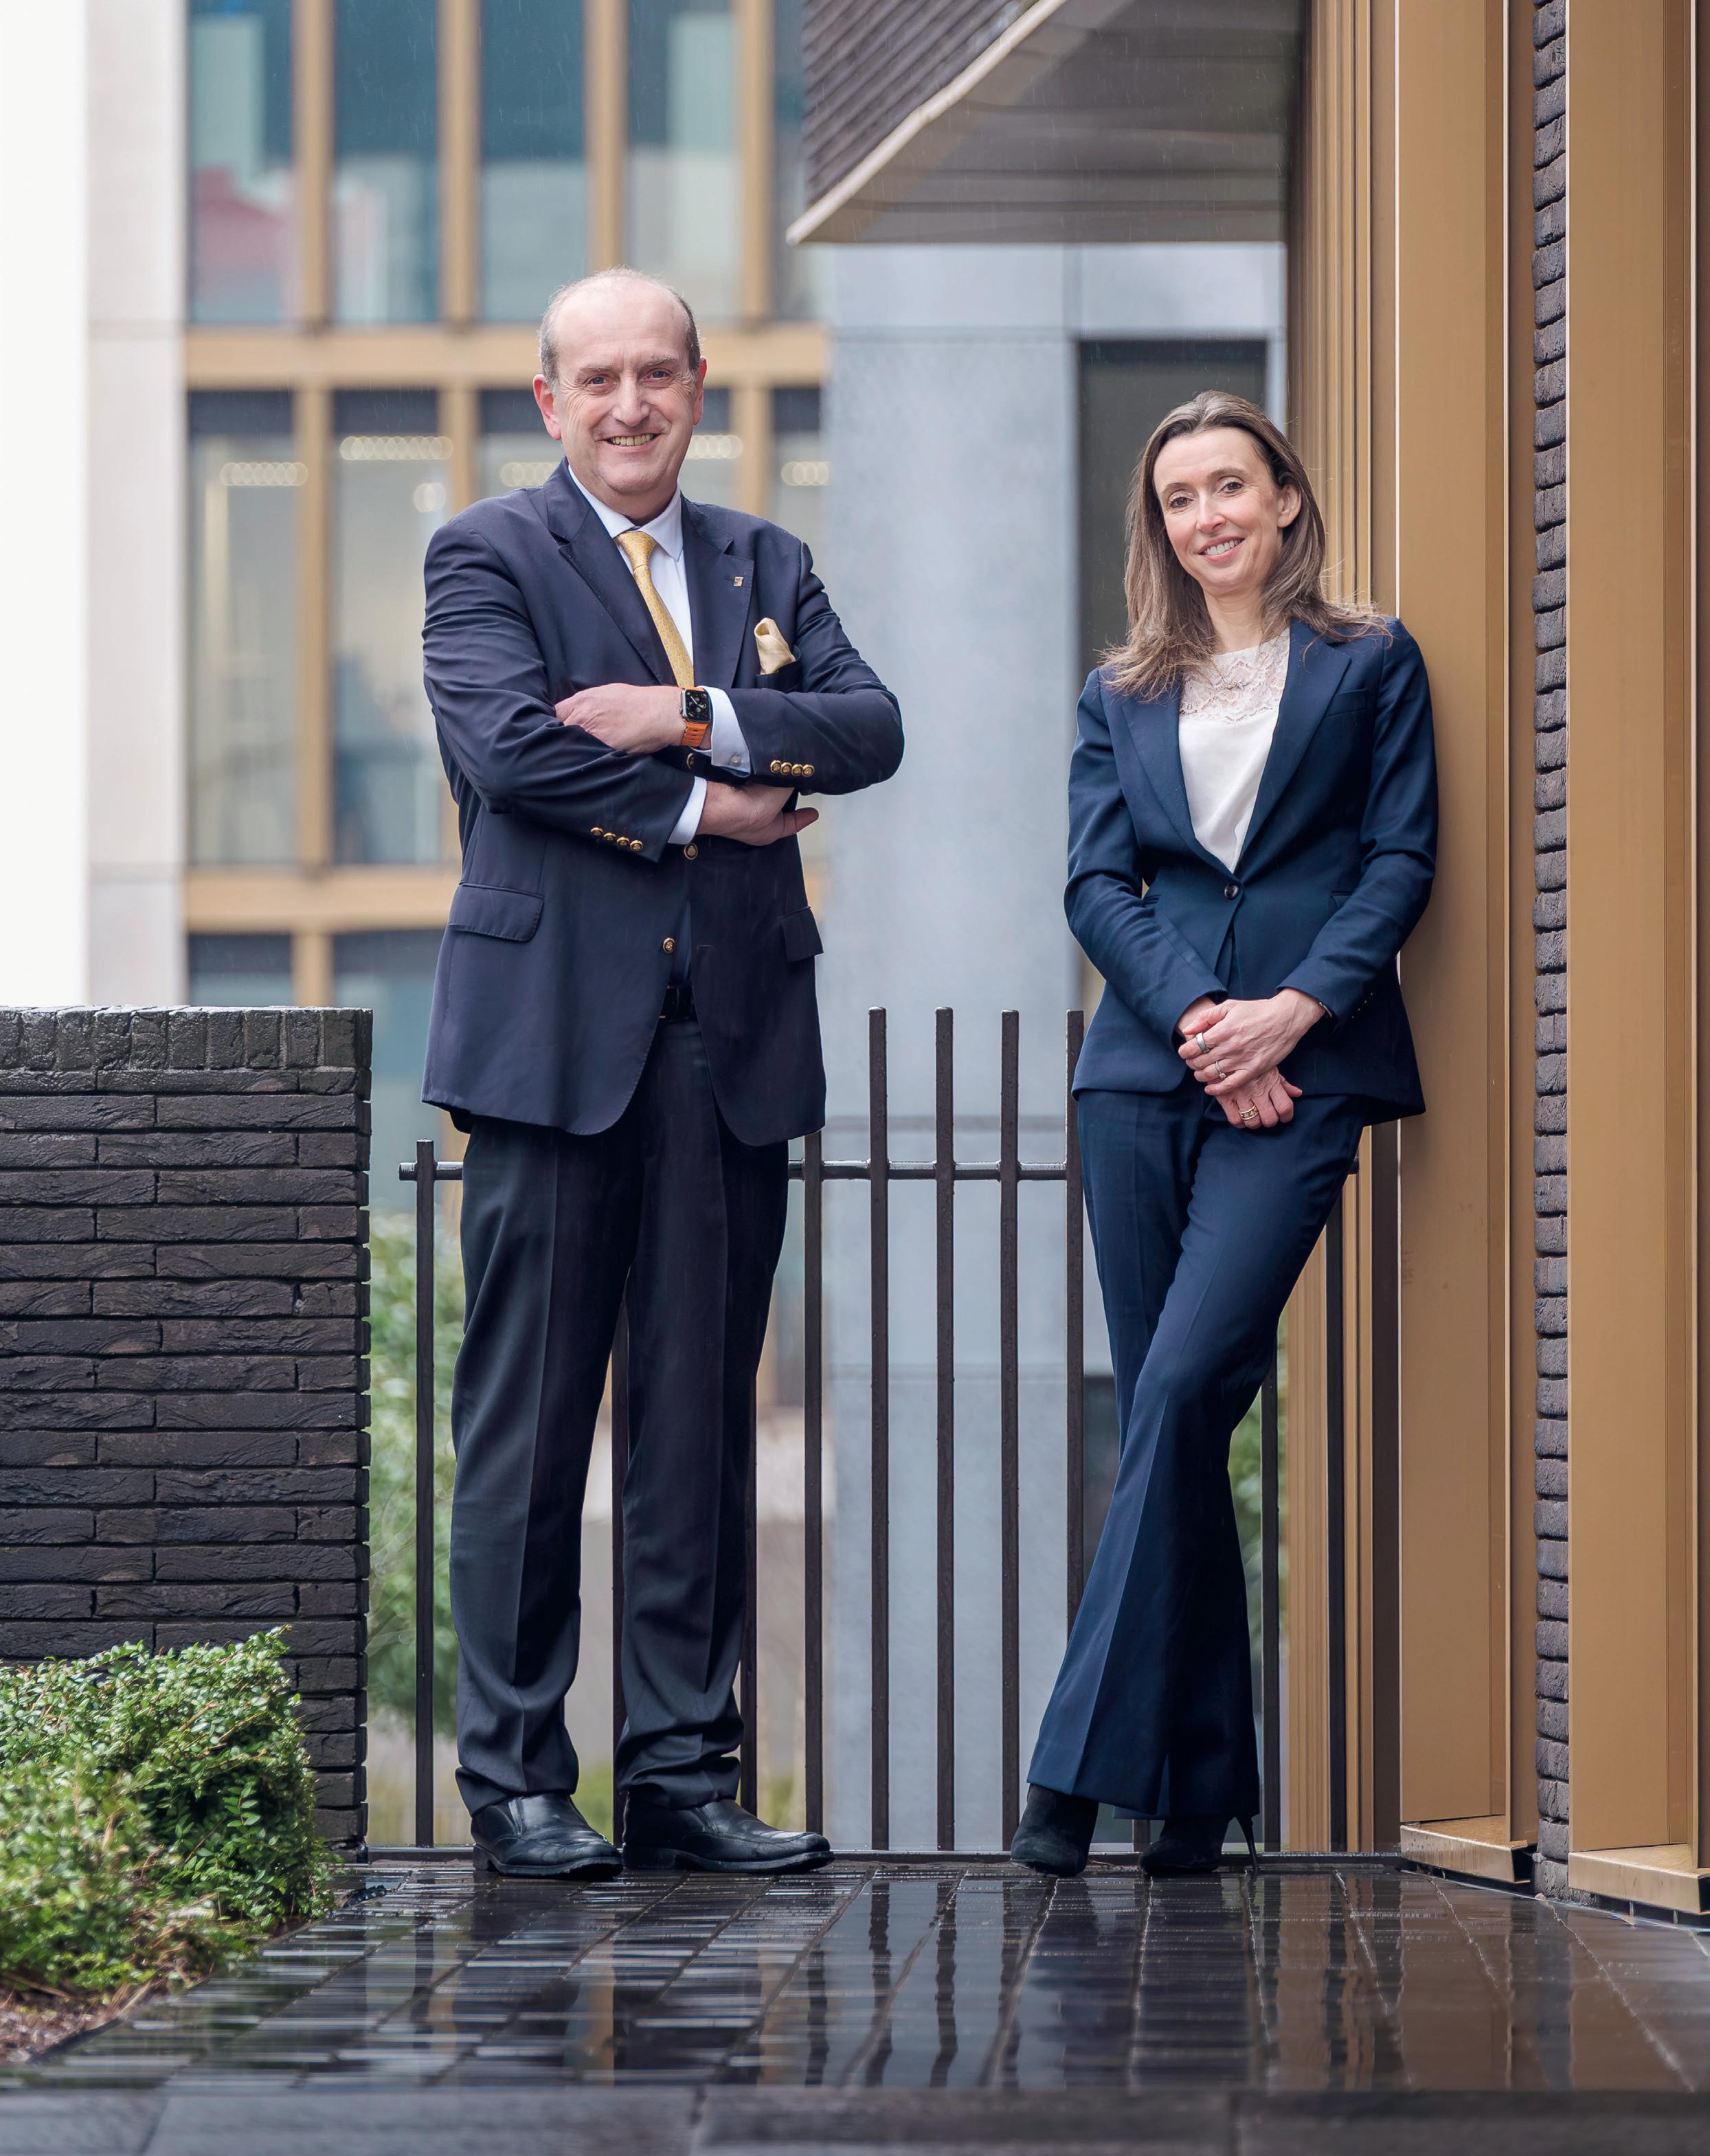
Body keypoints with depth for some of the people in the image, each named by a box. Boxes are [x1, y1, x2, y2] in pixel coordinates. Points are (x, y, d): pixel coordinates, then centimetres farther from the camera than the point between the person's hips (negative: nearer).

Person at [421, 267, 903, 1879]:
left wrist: (690, 718, -11)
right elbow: (506, 743, -12)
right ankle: (515, 1776, 3)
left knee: (702, 1415, 5)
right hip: (557, 1031, -4)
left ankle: (683, 1772, 10)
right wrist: (705, 807, -9)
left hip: (732, 1044, 4)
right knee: (530, 1414, -3)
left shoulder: (765, 565, 18)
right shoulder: (486, 555, 5)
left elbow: (869, 728, 2)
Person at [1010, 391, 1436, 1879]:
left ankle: (1083, 1763, -16)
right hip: (1145, 1072, 4)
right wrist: (1199, 1021, -9)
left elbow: (1403, 861, 2)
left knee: (1183, 1384, -17)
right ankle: (1200, 1786, 8)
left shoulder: (1369, 666, 10)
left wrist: (1289, 1013, -11)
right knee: (1171, 1417, 2)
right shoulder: (1122, 698, 17)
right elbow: (1095, 883, 7)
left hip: (1300, 1078, -4)